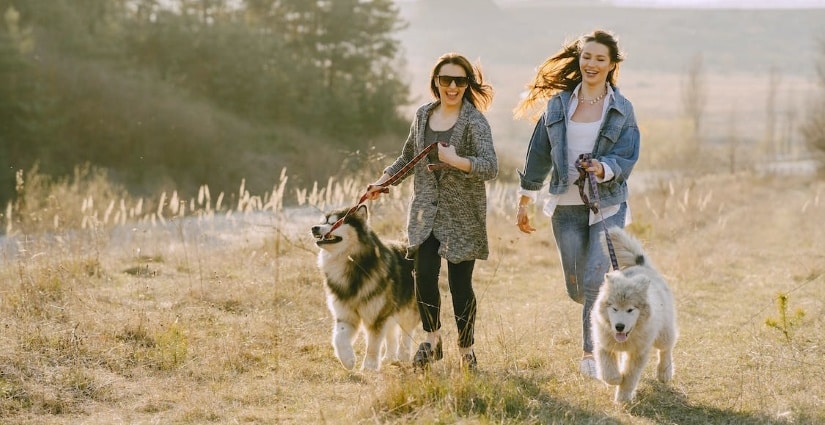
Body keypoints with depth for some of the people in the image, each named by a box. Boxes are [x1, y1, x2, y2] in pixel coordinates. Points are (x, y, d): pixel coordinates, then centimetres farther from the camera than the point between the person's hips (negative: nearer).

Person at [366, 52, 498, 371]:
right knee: (424, 275, -8)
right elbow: (408, 157, 23)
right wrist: (383, 181, 12)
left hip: (462, 216, -4)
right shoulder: (423, 115, 9)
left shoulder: (474, 121, -7)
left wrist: (455, 160, -28)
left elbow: (490, 167, -17)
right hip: (426, 211, 4)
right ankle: (432, 339, 13)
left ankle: (466, 351, 14)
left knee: (460, 283, -2)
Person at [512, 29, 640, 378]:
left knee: (595, 281, -14)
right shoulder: (558, 104, 5)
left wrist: (603, 168, -28)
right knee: (577, 289, 7)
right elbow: (539, 153, 10)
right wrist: (524, 201, 12)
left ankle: (591, 354, -2)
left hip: (608, 205, -2)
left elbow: (627, 158, -7)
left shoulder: (621, 109, -1)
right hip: (566, 206, 2)